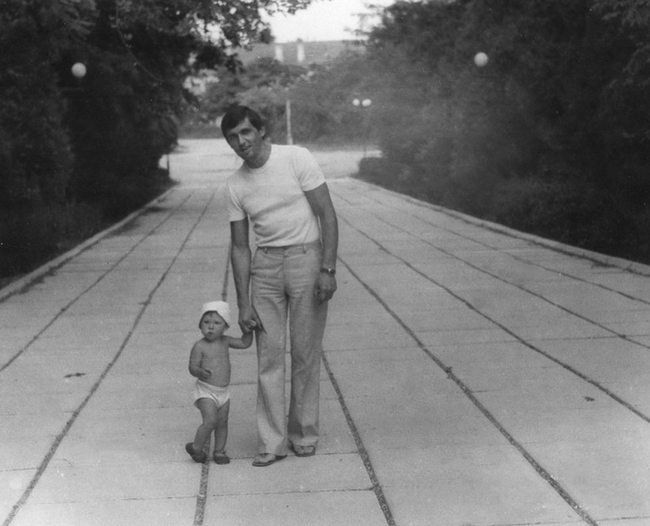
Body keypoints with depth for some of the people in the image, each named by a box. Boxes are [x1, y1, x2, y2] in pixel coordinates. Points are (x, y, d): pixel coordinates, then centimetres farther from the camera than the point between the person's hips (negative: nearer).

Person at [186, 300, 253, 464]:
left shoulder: (225, 341, 3)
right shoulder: (199, 346, -13)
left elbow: (244, 343, 11)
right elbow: (192, 367, -14)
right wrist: (201, 372, -34)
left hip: (224, 391, 6)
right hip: (206, 391, -6)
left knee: (222, 422, 9)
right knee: (210, 421, -17)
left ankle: (219, 451, 23)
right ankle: (196, 448, 3)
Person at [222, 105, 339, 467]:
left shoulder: (297, 159, -8)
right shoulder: (235, 185, 4)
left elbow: (327, 214, -8)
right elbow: (240, 247, 7)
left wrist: (328, 270, -16)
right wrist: (243, 304, 2)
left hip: (306, 257, -3)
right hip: (265, 265, 3)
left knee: (306, 353, 1)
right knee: (269, 355, 0)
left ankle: (304, 435, 15)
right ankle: (273, 442, 5)